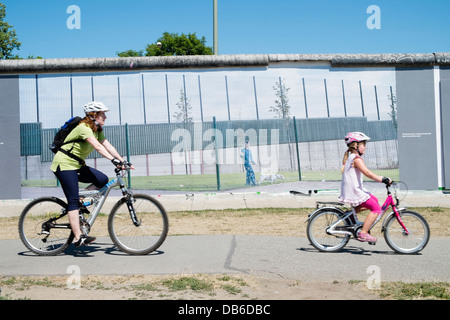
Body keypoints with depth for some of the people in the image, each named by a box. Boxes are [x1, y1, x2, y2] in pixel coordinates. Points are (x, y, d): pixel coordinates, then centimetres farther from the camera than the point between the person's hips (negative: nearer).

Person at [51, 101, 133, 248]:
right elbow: (97, 146, -33)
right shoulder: (83, 128, -20)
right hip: (64, 164, -9)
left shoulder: (97, 130, 8)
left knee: (103, 179, -7)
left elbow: (107, 145, -1)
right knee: (73, 200, -15)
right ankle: (78, 237, -19)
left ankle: (81, 201, 5)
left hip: (77, 165, 9)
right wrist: (113, 160, -42)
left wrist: (122, 161, -12)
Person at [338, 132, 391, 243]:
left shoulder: (349, 157, 16)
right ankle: (363, 233, -11)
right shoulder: (357, 159, -16)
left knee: (374, 200, 23)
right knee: (376, 208, -8)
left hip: (349, 191, 10)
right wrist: (383, 179, -29)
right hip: (354, 192, -10)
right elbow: (367, 173, -29)